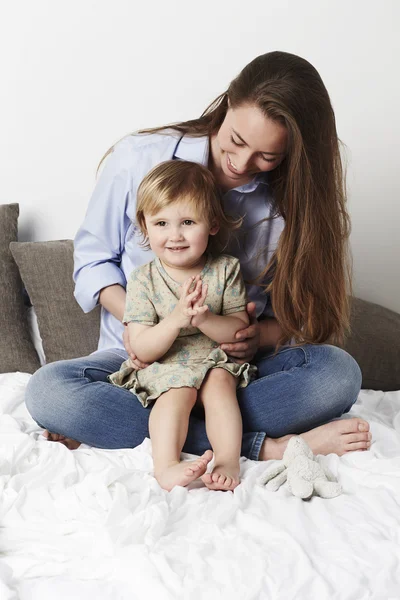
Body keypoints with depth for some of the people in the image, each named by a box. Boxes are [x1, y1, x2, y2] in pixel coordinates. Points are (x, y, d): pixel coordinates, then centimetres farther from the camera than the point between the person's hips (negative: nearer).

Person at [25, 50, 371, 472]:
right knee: (47, 391, -31)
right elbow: (93, 256, 2)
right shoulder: (138, 159, -9)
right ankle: (263, 445, -33)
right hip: (141, 359, 0)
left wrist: (259, 337, -21)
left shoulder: (289, 201, -5)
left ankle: (117, 427, -29)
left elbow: (297, 319, 3)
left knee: (338, 372, -28)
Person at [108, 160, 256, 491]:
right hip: (164, 368, -1)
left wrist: (204, 318, -24)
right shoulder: (143, 280, -5)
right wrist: (176, 319, -28)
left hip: (216, 362, 1)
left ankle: (229, 460, -37)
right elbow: (143, 350, -10)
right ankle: (166, 465, -42)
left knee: (219, 381, -30)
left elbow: (241, 331, -4)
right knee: (179, 391, -31)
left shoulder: (226, 270, -2)